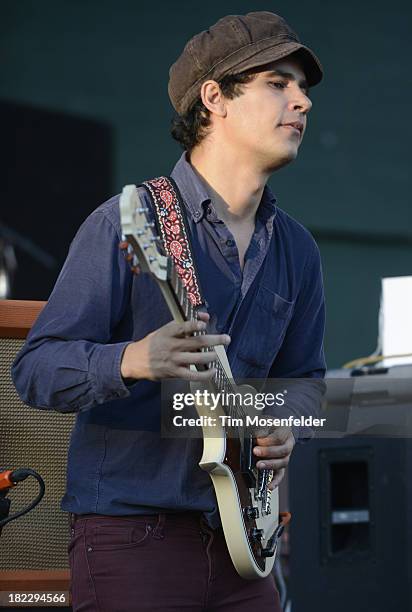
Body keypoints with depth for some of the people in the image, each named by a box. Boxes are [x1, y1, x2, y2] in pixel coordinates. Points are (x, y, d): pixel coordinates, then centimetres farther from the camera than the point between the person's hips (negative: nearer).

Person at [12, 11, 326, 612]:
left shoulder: (296, 251, 11)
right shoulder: (126, 224, -8)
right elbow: (34, 369, -9)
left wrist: (288, 423, 2)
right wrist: (131, 361, -27)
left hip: (238, 536, 6)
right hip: (131, 537, -6)